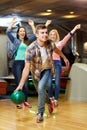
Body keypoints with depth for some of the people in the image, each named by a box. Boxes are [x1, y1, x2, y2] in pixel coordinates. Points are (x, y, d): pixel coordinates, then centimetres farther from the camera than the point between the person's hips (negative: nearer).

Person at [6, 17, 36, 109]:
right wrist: (12, 23, -4)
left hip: (26, 63, 3)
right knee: (18, 83, -3)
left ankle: (25, 101, 10)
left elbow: (35, 35, 10)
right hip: (17, 63, -3)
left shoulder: (28, 41, 15)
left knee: (26, 83, 3)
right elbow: (8, 32, -3)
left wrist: (32, 25, 8)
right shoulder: (15, 40, 8)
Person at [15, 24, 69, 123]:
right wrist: (21, 84, -34)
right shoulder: (30, 49, -33)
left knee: (41, 87, -22)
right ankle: (49, 102, 50)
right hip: (36, 71, 0)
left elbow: (57, 50, 4)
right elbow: (26, 68, -32)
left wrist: (64, 58, 19)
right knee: (40, 91, 16)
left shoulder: (50, 44, -23)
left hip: (47, 69, 0)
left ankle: (40, 113, -8)